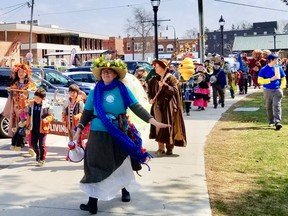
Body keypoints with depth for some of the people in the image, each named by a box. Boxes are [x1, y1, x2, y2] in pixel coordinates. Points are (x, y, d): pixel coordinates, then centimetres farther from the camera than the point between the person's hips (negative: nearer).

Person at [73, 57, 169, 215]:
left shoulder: (123, 90, -4)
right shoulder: (95, 92, 1)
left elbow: (136, 107, -9)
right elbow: (87, 113, 7)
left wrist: (153, 121, -18)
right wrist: (79, 130, 0)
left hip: (119, 135, 0)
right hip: (98, 135, 0)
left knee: (121, 163, 15)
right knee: (95, 166, -4)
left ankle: (125, 190, 36)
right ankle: (92, 202, 3)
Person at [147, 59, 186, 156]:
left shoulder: (171, 78, -3)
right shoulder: (155, 79, 12)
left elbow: (174, 91, -14)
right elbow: (150, 90, 22)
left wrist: (164, 85, -26)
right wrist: (151, 98, 4)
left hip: (168, 106, -5)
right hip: (157, 105, 5)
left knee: (169, 126, -2)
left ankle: (169, 148, 7)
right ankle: (161, 148, 9)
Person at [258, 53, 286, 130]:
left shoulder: (279, 68, 7)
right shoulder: (264, 69, -3)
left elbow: (283, 78, 15)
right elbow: (260, 80, -9)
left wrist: (282, 87, -1)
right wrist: (271, 79, -16)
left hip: (277, 90, 1)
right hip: (268, 91, 0)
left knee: (277, 106, -12)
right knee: (269, 107, 9)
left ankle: (277, 122, -19)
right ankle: (271, 122, 24)